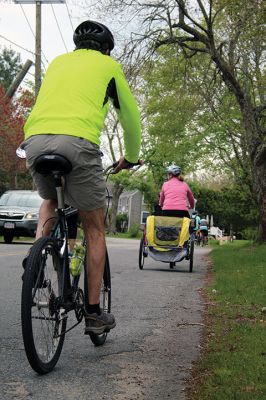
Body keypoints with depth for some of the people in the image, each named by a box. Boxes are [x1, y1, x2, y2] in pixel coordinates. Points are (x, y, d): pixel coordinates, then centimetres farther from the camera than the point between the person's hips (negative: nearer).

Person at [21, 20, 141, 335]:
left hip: (35, 139, 4)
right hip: (77, 142, -4)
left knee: (50, 201, 35)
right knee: (94, 230, 12)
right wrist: (131, 157, 43)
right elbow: (130, 117, 27)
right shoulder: (108, 65, 20)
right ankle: (94, 313, 14)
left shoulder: (57, 62, 31)